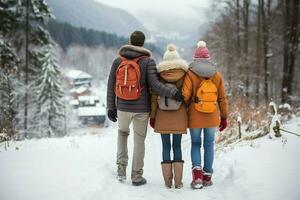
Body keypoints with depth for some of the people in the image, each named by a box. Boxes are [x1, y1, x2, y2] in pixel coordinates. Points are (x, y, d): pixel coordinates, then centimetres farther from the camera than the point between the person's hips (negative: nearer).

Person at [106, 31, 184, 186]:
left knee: (122, 132, 27)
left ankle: (121, 168, 15)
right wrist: (173, 92, -17)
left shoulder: (118, 61, 1)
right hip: (141, 109, -2)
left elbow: (111, 86, 2)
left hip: (123, 108, 3)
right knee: (139, 140, 10)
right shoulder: (148, 61, -8)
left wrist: (111, 107, 8)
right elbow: (154, 85, -18)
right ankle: (136, 176, 14)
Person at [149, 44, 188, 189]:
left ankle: (168, 181, 7)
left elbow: (154, 98, -2)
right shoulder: (184, 75, -4)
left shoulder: (158, 75, -3)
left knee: (166, 146, 7)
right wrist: (189, 115, 10)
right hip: (179, 117, 0)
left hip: (162, 117, 0)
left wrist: (152, 116, 6)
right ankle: (178, 181, 6)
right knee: (177, 146, 7)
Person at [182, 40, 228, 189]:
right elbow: (222, 98, 6)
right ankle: (207, 177, 16)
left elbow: (185, 95, -14)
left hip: (195, 116, -2)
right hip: (212, 117, 2)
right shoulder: (217, 75, 3)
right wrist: (224, 118, 14)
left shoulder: (190, 73, -6)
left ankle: (197, 173, -6)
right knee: (209, 145, 12)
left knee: (195, 144, 11)